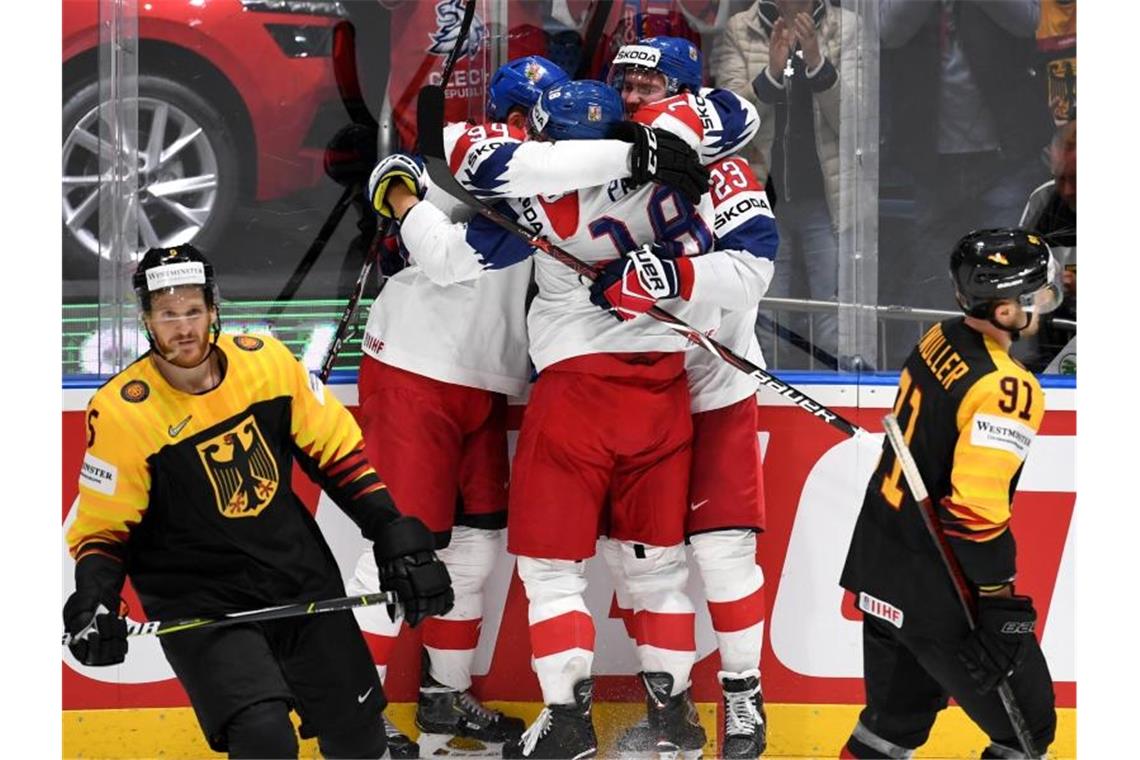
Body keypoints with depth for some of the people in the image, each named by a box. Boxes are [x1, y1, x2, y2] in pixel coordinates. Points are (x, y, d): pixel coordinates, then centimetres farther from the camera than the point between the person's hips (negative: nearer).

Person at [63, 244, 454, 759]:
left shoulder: (266, 361, -6)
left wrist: (396, 538, 1)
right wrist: (93, 603, -25)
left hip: (303, 580, 4)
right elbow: (103, 529, -8)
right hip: (199, 604, -4)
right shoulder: (122, 411, -15)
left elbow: (336, 451, 5)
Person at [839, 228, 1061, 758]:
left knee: (898, 714, 22)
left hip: (880, 557, 9)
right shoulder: (1005, 391, -23)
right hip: (935, 591, -9)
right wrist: (1000, 601, -21)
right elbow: (976, 509, -27)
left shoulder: (940, 339, 3)